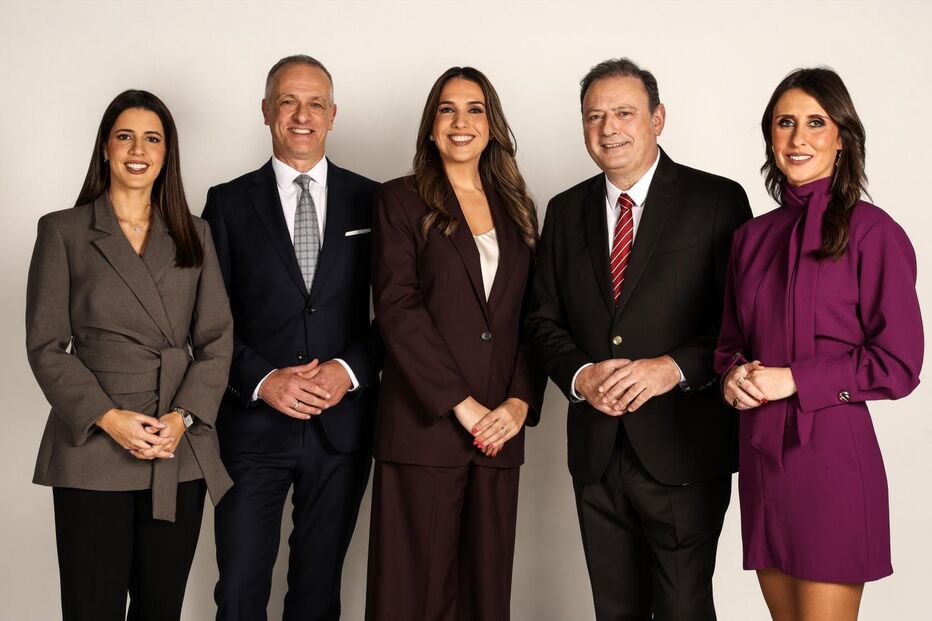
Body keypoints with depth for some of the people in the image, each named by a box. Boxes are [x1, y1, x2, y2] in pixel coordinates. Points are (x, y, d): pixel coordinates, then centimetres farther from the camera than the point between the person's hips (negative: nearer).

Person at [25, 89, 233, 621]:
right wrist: (108, 417, -13)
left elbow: (217, 339, 6)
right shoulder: (63, 232, 3)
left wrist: (183, 417, -8)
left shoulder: (194, 236, 11)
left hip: (182, 454, 3)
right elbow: (46, 345, -1)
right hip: (93, 452, -2)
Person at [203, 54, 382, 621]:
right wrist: (263, 380, -13)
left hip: (342, 423, 1)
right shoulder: (229, 202, 3)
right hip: (253, 425, -1)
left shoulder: (369, 201, 6)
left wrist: (351, 370, -11)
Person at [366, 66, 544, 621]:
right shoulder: (401, 200, 4)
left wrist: (520, 402, -4)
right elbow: (397, 309, -7)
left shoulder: (519, 209, 16)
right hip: (424, 428, -3)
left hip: (500, 430, 4)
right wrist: (462, 405, -12)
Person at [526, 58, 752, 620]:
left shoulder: (717, 201, -5)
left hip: (684, 452, -4)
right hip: (597, 452, 5)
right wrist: (579, 374, -9)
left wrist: (673, 367, -21)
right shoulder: (567, 210, 10)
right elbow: (544, 318, 11)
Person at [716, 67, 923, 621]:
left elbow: (899, 365, -8)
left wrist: (794, 379, -14)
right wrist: (734, 372, -2)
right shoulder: (753, 236, 11)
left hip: (832, 455, -5)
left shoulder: (872, 232, -6)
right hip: (761, 455, 6)